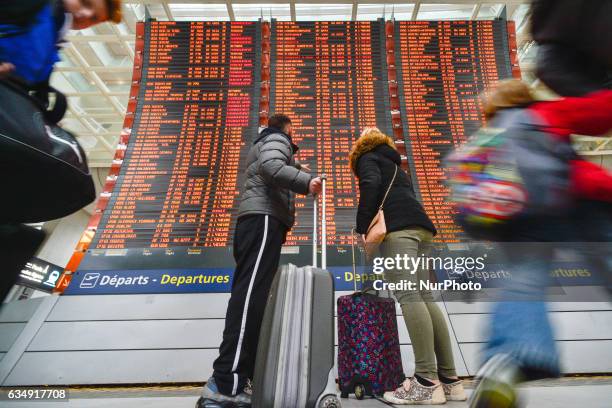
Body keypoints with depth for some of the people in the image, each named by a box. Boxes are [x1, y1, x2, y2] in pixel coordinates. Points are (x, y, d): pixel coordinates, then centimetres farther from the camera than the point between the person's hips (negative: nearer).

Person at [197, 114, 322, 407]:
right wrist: (306, 182, -16)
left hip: (255, 219, 10)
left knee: (249, 294, 2)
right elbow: (271, 166, -15)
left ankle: (233, 380, 2)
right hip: (264, 218, -10)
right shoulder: (277, 139, 8)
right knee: (251, 294, -20)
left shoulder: (263, 143, 37)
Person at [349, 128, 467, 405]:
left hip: (398, 226, -8)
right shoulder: (396, 166, 37)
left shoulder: (367, 157, 15)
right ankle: (450, 379, 0)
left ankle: (427, 382, -20)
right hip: (421, 226, 8)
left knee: (408, 296, -16)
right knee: (424, 297, 1)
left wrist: (362, 226, -7)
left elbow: (371, 185, -6)